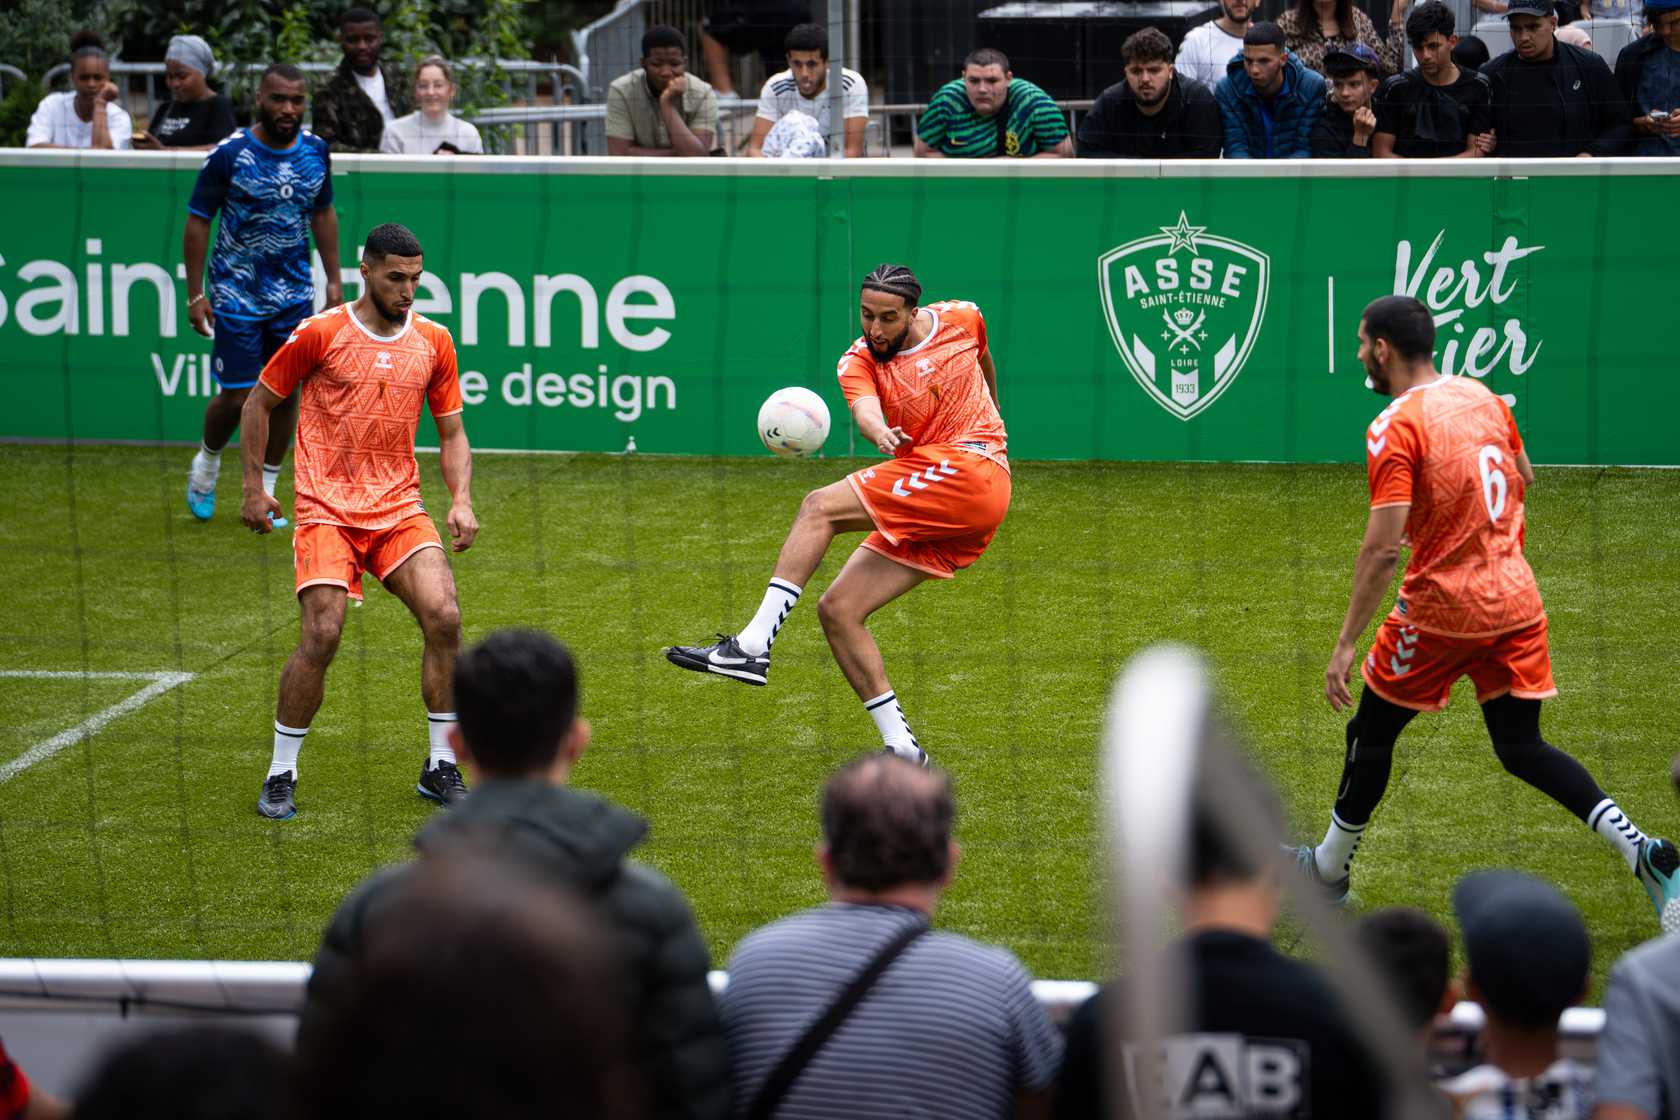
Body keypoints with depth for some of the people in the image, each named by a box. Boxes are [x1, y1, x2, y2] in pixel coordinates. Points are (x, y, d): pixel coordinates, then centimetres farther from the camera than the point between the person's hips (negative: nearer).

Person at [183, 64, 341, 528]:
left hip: (294, 294, 4)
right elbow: (197, 222, -8)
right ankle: (206, 463, 27)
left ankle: (263, 494, 15)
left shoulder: (315, 151, 0)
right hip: (237, 294, -4)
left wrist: (333, 279, 11)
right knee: (238, 397, -3)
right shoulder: (229, 154, -14)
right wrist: (195, 294, -10)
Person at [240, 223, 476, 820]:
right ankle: (281, 775, 1)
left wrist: (461, 500, -2)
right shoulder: (320, 334, -5)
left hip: (400, 506, 3)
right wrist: (253, 486, 4)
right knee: (321, 636, -17)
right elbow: (259, 401, 7)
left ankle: (441, 767, 0)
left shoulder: (433, 341, 6)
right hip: (327, 509, -3)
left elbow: (451, 432, 14)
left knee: (444, 618, -15)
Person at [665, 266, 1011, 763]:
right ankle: (901, 747, -2)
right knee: (837, 609, -4)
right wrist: (878, 430, -43)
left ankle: (753, 646, -27)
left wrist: (989, 412, 43)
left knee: (820, 506, -21)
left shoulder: (960, 319, 4)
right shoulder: (858, 362, 6)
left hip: (971, 468, -6)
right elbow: (864, 408, -19)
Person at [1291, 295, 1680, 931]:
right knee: (1522, 748, 12)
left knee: (1372, 731, 13)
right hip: (1517, 599, 7)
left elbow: (1383, 548, -22)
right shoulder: (1482, 396, 6)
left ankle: (1330, 868, 26)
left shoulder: (1395, 427, -16)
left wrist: (1346, 643, -20)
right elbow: (1522, 478, 21)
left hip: (1443, 606, -7)